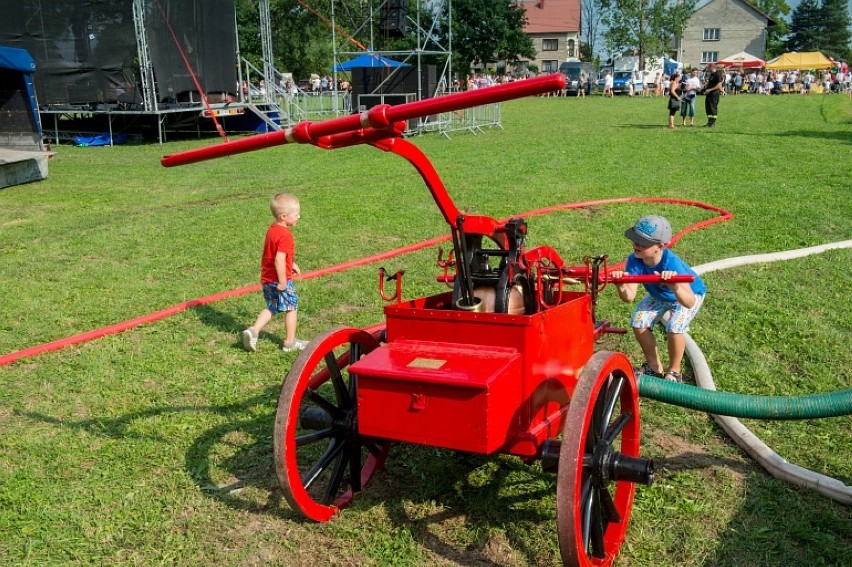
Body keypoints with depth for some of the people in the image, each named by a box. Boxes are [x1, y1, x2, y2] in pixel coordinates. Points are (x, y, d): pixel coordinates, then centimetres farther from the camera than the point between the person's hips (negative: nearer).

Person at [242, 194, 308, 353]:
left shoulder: (272, 229, 7)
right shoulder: (285, 235, -22)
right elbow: (279, 259, -29)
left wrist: (291, 264, 27)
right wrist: (282, 281, -25)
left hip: (267, 278, 9)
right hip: (278, 280, -9)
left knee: (272, 308, 22)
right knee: (291, 307, 8)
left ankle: (253, 330, 6)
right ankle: (290, 342, 17)